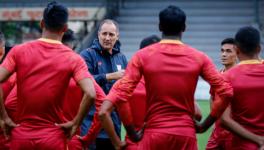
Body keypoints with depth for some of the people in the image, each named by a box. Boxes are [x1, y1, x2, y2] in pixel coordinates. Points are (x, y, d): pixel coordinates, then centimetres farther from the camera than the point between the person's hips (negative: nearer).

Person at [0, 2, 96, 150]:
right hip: (53, 138, -1)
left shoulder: (19, 51, -1)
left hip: (21, 136, 1)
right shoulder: (73, 59, -4)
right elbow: (90, 94, -17)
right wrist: (75, 123, -5)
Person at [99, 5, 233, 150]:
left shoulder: (142, 56, -1)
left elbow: (120, 94, -9)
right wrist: (205, 125, 6)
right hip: (186, 135, 1)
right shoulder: (199, 57, 2)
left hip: (154, 134, -1)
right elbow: (226, 92, -1)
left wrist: (132, 133, -1)